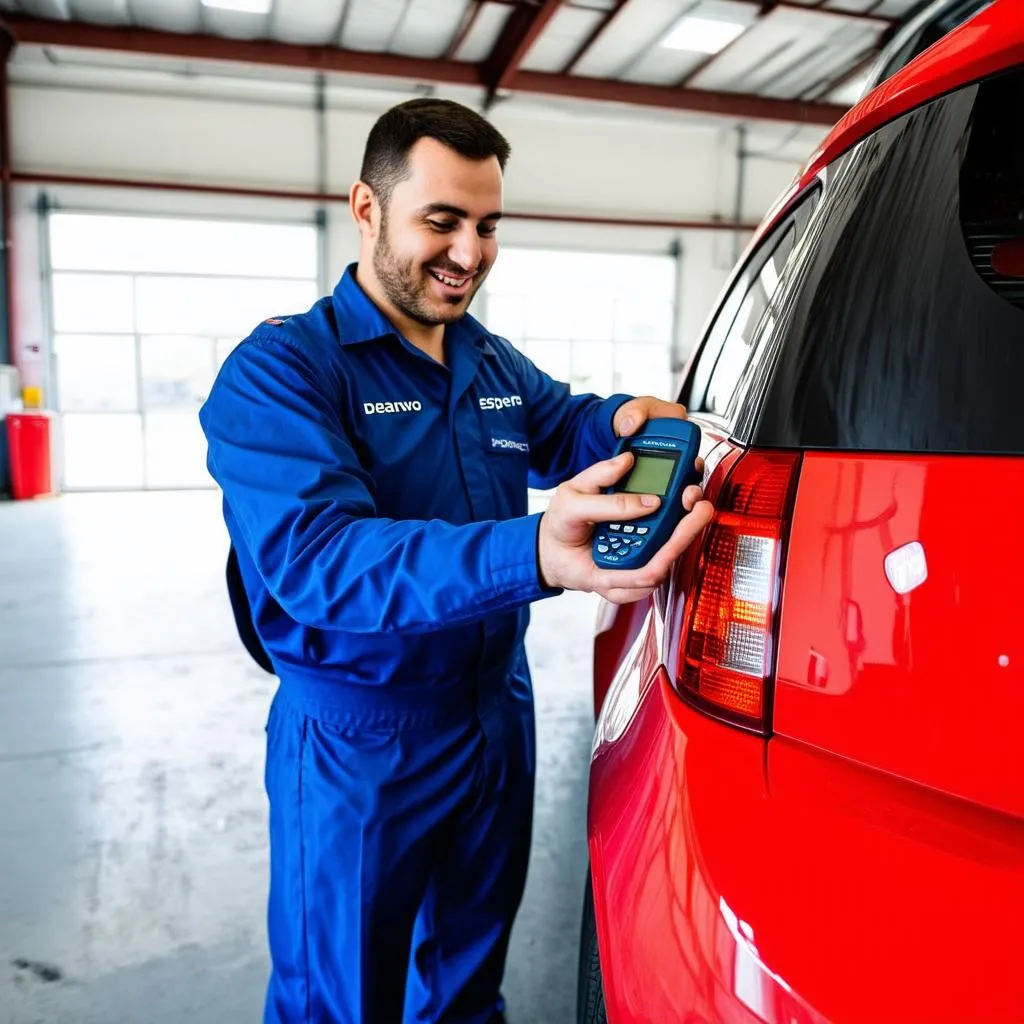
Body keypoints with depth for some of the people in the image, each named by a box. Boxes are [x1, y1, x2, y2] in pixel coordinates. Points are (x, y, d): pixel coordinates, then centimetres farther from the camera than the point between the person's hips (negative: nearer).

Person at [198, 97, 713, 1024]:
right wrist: (533, 558, -47)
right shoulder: (280, 369, -16)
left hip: (497, 719, 6)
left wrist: (625, 421, -13)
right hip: (357, 744, -6)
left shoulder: (498, 366, 6)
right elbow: (314, 556, -30)